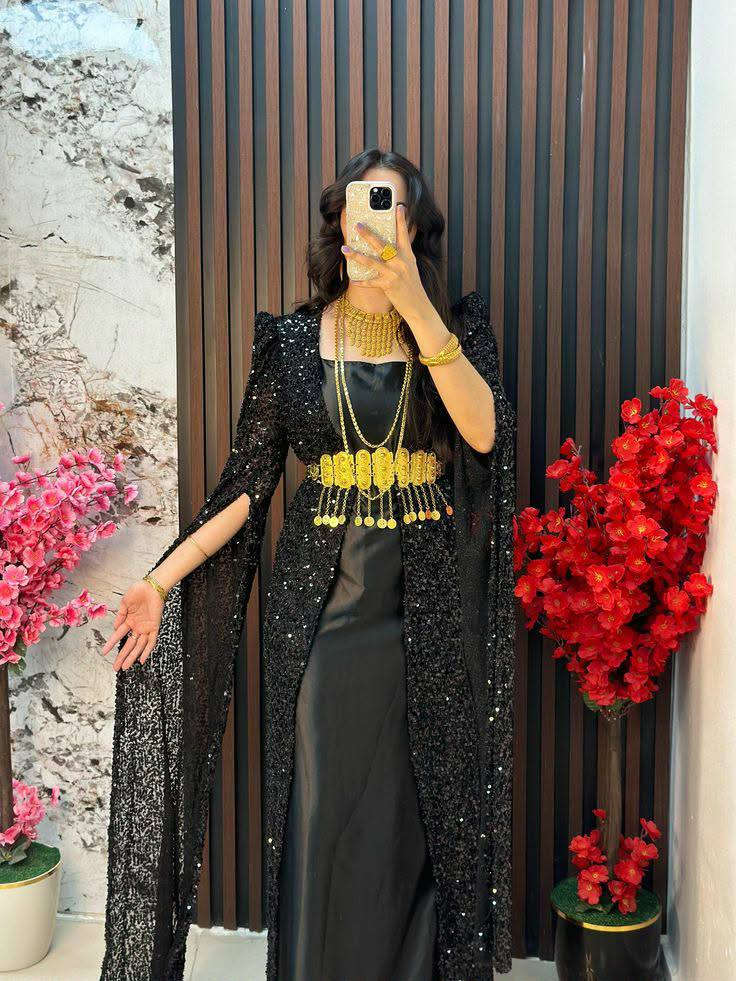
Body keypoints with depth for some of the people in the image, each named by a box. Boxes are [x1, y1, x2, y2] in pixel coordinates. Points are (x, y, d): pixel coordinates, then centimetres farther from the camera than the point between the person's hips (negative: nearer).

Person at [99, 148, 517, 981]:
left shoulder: (454, 325, 2)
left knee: (422, 816, 10)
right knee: (321, 816, 7)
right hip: (323, 607, 0)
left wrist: (414, 303, -25)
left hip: (430, 611, 0)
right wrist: (162, 579, -7)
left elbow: (484, 431, -18)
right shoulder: (290, 340, 2)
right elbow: (250, 480, 1)